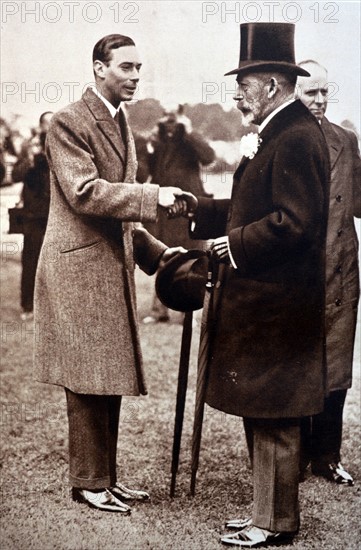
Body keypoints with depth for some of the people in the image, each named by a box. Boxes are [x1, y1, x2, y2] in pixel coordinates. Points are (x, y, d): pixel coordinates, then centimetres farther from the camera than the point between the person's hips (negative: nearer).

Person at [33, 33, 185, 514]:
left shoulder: (121, 125, 19)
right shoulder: (69, 122, -9)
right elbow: (85, 194, -21)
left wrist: (154, 250, 13)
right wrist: (153, 196, -23)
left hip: (113, 267, 9)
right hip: (79, 267, -9)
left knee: (109, 380, 12)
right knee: (88, 381, -3)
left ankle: (105, 477, 21)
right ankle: (88, 483, 9)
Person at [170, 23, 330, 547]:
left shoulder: (296, 139, -17)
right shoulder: (277, 134, 16)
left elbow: (292, 223, -23)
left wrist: (234, 244, -15)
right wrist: (198, 209, 12)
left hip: (274, 305, -10)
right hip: (262, 300, 10)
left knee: (272, 416, 0)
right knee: (262, 412, 16)